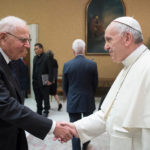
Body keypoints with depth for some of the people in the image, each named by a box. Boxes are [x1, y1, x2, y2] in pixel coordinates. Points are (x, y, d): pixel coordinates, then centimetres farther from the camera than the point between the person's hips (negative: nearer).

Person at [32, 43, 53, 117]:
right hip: (36, 81, 7)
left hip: (44, 81, -7)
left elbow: (50, 70, -13)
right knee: (38, 97, 13)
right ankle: (39, 110, 24)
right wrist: (33, 79, 9)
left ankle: (46, 111, 15)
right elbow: (34, 69, 14)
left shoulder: (46, 57, -10)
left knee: (45, 97, 4)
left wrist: (50, 80, -17)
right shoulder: (35, 57, 12)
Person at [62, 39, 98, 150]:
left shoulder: (67, 65, -9)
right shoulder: (92, 64, -9)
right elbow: (95, 84, 0)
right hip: (88, 101, 1)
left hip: (73, 102, -1)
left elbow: (64, 86, 0)